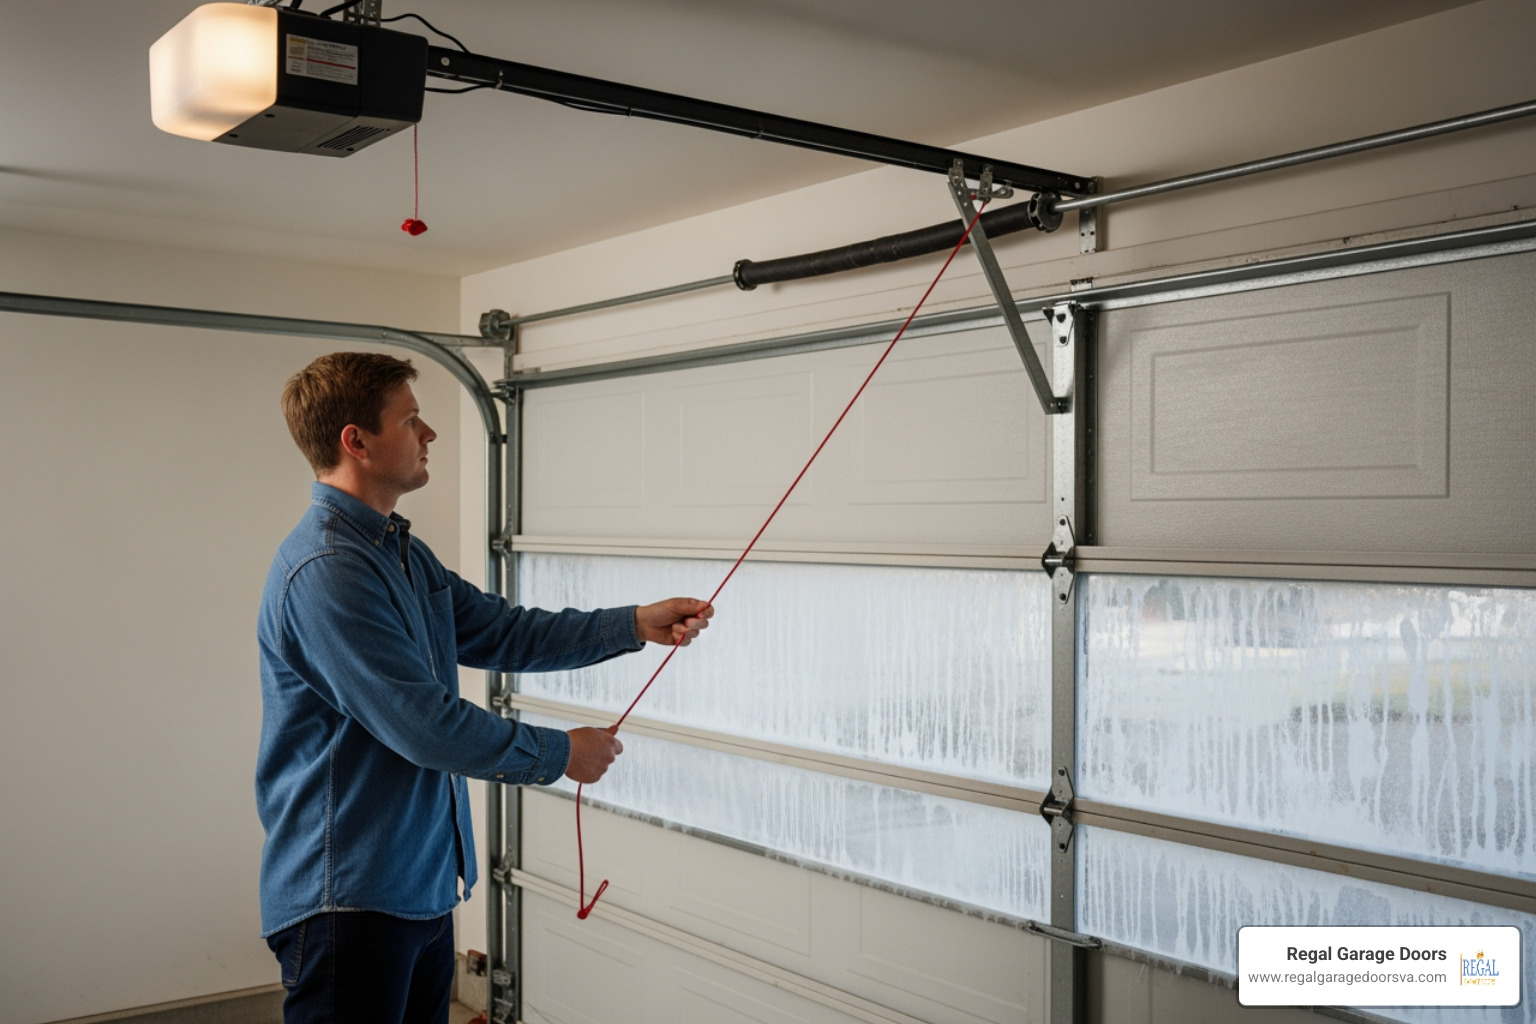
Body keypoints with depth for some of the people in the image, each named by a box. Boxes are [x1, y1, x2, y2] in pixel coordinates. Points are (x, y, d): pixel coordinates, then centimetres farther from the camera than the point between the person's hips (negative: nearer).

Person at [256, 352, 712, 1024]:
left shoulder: (401, 553, 12)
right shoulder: (326, 570, -22)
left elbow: (501, 632, 14)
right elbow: (424, 724, -24)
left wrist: (635, 624, 5)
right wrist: (560, 754, -12)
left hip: (421, 884, 10)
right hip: (349, 896, -10)